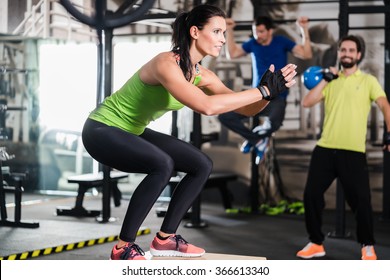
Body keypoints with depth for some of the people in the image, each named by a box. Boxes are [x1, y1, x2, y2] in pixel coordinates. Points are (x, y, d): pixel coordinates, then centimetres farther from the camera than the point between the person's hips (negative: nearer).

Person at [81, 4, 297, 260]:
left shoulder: (202, 75, -3)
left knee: (202, 165, 4)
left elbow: (246, 108, -3)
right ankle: (123, 248, -19)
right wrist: (263, 90, -38)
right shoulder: (166, 63, -29)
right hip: (102, 129, -9)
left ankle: (165, 238, 11)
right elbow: (206, 106, -43)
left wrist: (272, 90, -23)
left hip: (132, 132, 9)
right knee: (162, 165, -32)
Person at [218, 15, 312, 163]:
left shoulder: (281, 42, -3)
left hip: (277, 98, -4)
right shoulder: (253, 43, 6)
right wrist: (229, 30, 5)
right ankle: (257, 140, 6)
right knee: (224, 117, -12)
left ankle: (255, 137, -1)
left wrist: (304, 30, -20)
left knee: (274, 122, -39)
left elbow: (306, 54, -11)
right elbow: (232, 53, 12)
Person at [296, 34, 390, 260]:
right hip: (325, 148, 4)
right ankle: (316, 243, 16)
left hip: (354, 151, -3)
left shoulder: (368, 81, 4)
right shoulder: (331, 80, 13)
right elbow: (307, 103, 3)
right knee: (311, 194, 2)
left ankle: (368, 246, 14)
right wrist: (325, 79, -1)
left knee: (361, 199, -4)